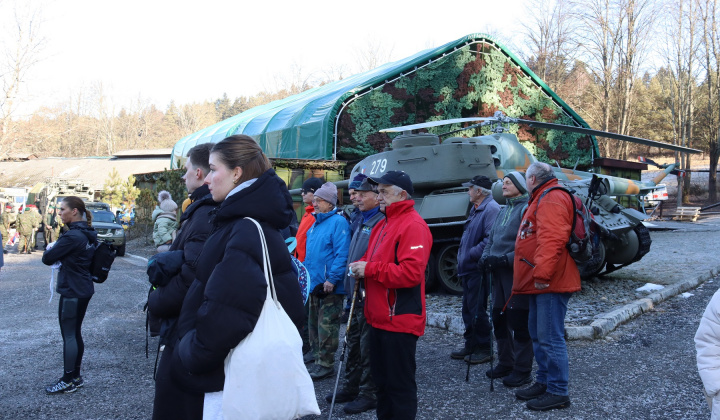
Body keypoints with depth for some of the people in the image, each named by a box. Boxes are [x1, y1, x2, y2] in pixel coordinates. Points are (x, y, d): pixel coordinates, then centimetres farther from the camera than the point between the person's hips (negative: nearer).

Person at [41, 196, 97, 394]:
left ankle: (68, 381, 10)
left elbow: (47, 259, -15)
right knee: (75, 334, 16)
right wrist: (62, 260, 3)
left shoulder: (72, 236, -21)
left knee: (69, 335, 1)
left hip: (72, 292, -9)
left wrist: (50, 249, 5)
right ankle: (76, 376, 25)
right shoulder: (88, 234, 8)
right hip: (83, 289, 9)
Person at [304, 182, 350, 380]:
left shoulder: (338, 222, -13)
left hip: (330, 286, -9)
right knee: (314, 325, 16)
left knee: (327, 326, -3)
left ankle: (326, 364, 7)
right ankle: (317, 359, 27)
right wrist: (306, 273, 18)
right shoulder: (315, 224, 16)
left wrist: (332, 279, -23)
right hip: (315, 285, 9)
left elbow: (342, 255, -20)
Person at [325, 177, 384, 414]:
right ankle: (352, 387, 32)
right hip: (356, 294, 10)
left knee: (368, 348, 1)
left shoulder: (381, 223, -16)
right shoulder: (362, 223, 15)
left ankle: (369, 394, 14)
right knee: (353, 344, 18)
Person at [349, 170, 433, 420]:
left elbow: (411, 273, -26)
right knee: (382, 379, 20)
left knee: (400, 383, 2)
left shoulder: (413, 226, -16)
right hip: (380, 317, 10)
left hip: (400, 319, -10)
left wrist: (370, 269, -19)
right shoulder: (383, 224, 16)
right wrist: (360, 266, 2)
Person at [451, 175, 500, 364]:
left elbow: (491, 238, -26)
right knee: (468, 310, 17)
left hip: (478, 270, -10)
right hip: (469, 270, 10)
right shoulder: (475, 209, 17)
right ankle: (471, 346, 28)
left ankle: (484, 350, 10)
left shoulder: (491, 209, -16)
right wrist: (462, 258, 13)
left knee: (478, 311, -2)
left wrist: (471, 254, -20)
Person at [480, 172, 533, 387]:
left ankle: (522, 370, 9)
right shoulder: (503, 210, 18)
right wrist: (486, 256, 5)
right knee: (499, 319, 14)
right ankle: (505, 363, 28)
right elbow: (491, 238, 22)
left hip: (516, 273, -8)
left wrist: (504, 259, -21)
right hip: (499, 273, 9)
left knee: (518, 323, -2)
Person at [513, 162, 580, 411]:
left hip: (550, 283, -11)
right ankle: (544, 382, 28)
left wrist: (542, 273, -30)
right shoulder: (541, 199, 22)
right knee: (538, 334, 17)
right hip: (539, 282, 11)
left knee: (550, 338, -6)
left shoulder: (551, 199, -14)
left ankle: (557, 392, 2)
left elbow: (552, 240, -27)